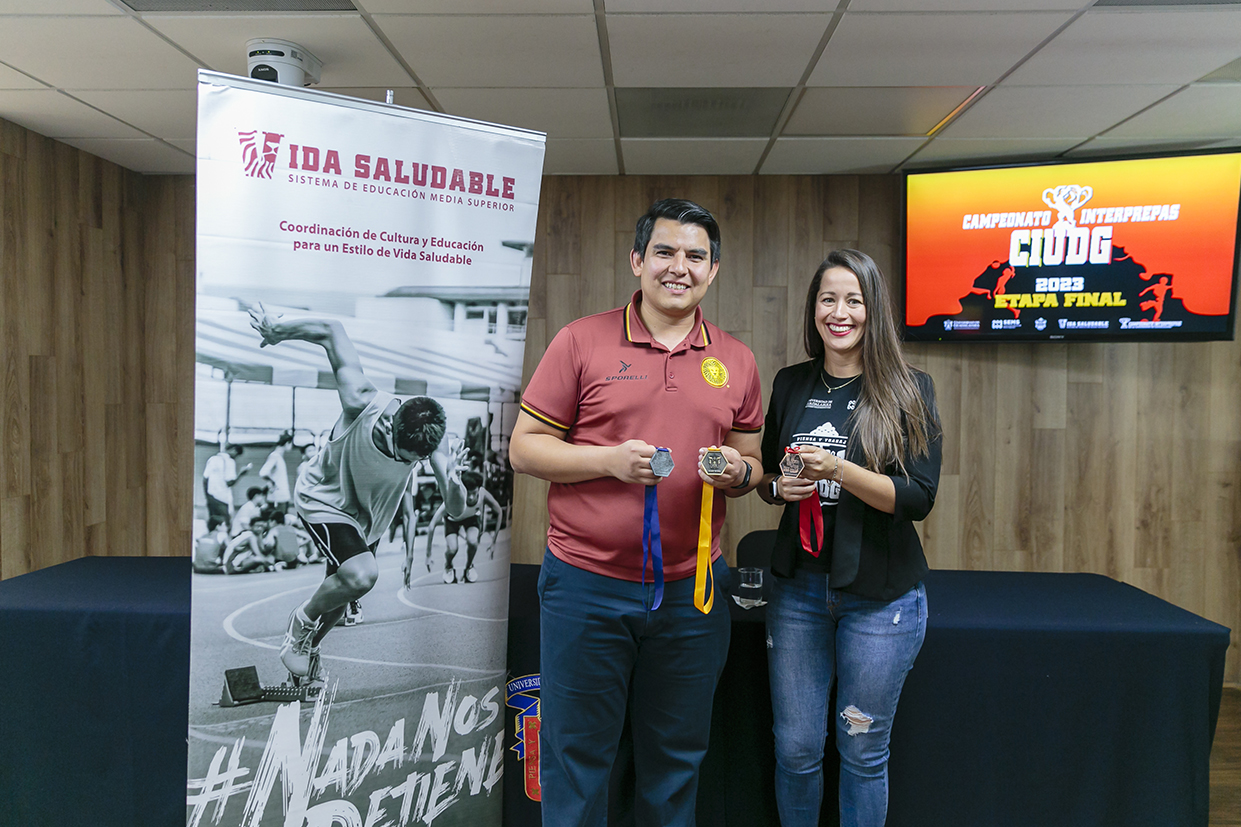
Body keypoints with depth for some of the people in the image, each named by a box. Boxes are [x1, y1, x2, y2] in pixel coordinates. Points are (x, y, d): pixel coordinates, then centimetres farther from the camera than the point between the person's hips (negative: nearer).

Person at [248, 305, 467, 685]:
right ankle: (302, 621, 4)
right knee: (362, 575, -26)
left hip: (369, 516, 4)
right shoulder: (363, 404, -36)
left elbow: (456, 509, -26)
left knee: (342, 590, 14)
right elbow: (332, 330, -26)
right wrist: (276, 330, -16)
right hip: (323, 498, -4)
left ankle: (307, 648, 45)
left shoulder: (427, 442, -27)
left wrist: (452, 483, -47)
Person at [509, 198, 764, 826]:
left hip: (692, 591, 3)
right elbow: (524, 448, -3)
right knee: (576, 759, 11)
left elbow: (751, 461, 15)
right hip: (586, 586, -3)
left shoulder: (736, 361, 7)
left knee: (676, 760, 19)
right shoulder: (582, 341, -3)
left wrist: (737, 471, -8)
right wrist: (610, 459, -17)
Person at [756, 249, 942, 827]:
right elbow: (765, 476, 14)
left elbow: (919, 498, -11)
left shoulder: (910, 391, -5)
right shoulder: (790, 385, 5)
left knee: (862, 751, 11)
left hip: (882, 596, -2)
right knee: (795, 747, 10)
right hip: (798, 588, 3)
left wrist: (838, 470, -24)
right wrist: (780, 488, -9)